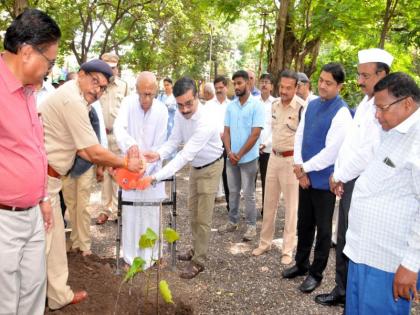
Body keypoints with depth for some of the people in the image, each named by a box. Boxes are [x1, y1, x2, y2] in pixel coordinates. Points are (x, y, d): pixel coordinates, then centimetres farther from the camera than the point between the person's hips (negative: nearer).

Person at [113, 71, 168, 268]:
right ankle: (130, 253, 22)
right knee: (130, 211, 6)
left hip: (152, 167, 0)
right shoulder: (128, 103, -12)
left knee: (150, 211, 6)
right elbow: (118, 127, -29)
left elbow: (159, 144, -11)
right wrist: (129, 144, -49)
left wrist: (145, 167, -21)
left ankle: (148, 253, 22)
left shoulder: (162, 110, -12)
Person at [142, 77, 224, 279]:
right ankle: (196, 249, 38)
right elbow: (175, 140, -9)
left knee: (203, 217, -1)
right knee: (193, 211, 19)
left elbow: (185, 155, -42)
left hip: (210, 168, -7)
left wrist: (155, 177, -46)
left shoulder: (205, 122, -38)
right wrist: (159, 154, -31)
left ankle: (199, 261, 14)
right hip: (195, 166, 8)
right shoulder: (180, 114, -15)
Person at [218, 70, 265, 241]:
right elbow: (226, 131, 6)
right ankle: (232, 221, 27)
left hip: (248, 158, -5)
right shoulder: (230, 106, 5)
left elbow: (255, 134, -14)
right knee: (233, 191, 14)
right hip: (231, 157, 5)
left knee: (248, 193, 4)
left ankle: (251, 225, 16)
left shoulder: (256, 105, -10)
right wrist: (229, 152, -9)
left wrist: (240, 154, -13)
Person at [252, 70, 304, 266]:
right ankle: (265, 242, 29)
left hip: (291, 160, -7)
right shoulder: (274, 105, 6)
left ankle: (288, 249, 18)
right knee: (269, 203, 15)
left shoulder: (301, 107, -17)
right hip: (273, 157, 7)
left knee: (290, 206, 5)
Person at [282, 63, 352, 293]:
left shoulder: (342, 113, -16)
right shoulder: (311, 106, 6)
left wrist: (304, 168, -11)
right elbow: (299, 136, 7)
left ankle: (316, 272, 26)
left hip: (324, 180, -6)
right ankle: (301, 263, 37)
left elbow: (331, 152, -20)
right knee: (304, 223, 19)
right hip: (305, 176, 6)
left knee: (322, 228, 9)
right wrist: (299, 168, -4)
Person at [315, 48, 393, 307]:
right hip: (349, 181, 9)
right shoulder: (365, 103, 13)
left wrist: (339, 175, -10)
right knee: (344, 240, 17)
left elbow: (368, 152, -22)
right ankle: (342, 291, 33)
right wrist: (340, 175, 7)